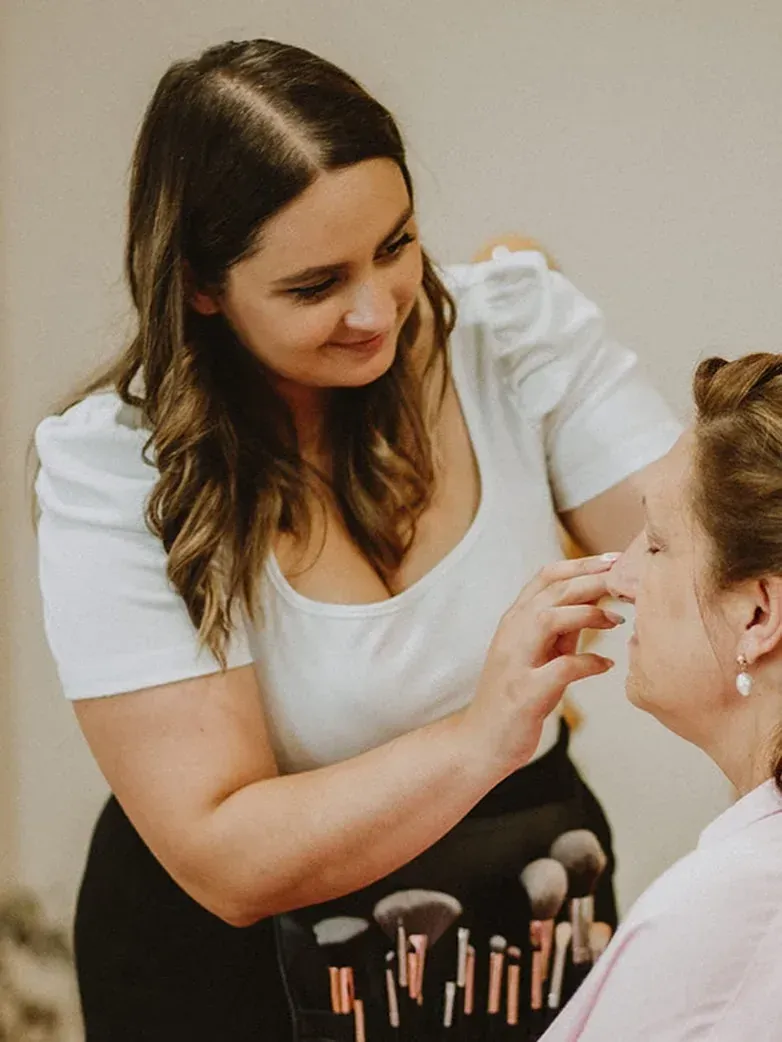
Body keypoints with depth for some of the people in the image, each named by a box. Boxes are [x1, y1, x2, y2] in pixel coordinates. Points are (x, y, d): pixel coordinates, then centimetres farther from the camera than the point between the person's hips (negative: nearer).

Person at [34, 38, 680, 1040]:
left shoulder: (521, 326, -15)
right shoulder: (109, 470, -22)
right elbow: (227, 862, -26)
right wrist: (480, 735, -38)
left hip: (522, 884, 3)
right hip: (230, 956, -3)